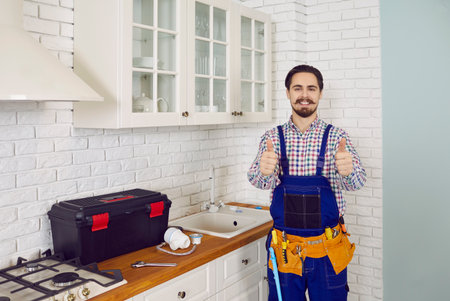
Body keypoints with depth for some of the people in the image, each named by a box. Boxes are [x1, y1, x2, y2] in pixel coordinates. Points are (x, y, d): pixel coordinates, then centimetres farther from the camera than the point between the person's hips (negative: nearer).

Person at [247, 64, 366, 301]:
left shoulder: (336, 137, -2)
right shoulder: (273, 138, 0)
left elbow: (356, 182, -15)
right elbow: (259, 181, -13)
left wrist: (348, 170, -38)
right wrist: (264, 171, -37)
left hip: (328, 250, 0)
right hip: (284, 249, 1)